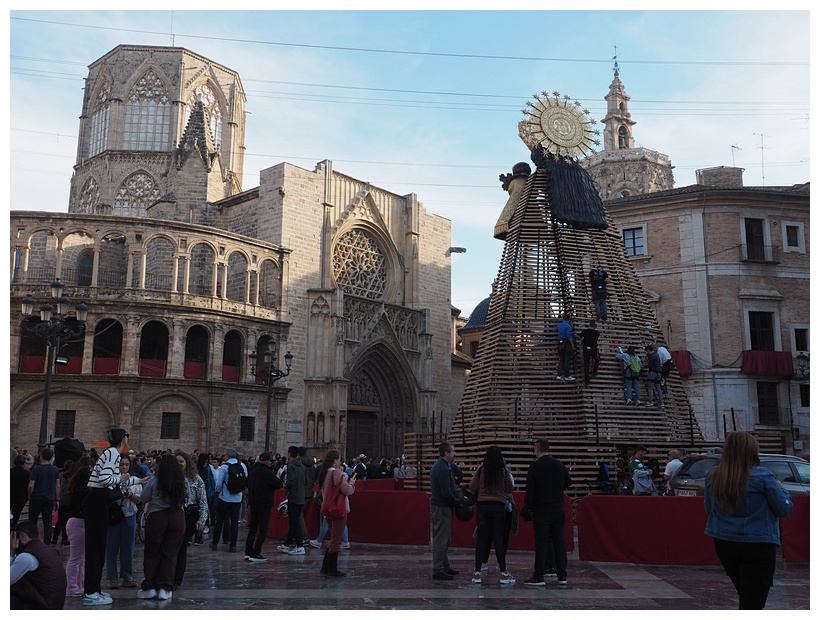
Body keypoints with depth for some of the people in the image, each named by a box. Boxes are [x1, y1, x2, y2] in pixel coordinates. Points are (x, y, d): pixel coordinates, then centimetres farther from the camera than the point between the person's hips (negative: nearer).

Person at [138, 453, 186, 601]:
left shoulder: (154, 481, -9)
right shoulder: (181, 482, -4)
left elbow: (143, 498, 1)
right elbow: (183, 499, 5)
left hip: (156, 518, -1)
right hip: (177, 518, 2)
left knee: (152, 553, 12)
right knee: (170, 553, 7)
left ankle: (149, 587, 15)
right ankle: (165, 588, 7)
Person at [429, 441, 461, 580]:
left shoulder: (437, 466, 14)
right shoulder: (443, 468, -19)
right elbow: (446, 492, -23)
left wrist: (456, 487, 7)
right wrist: (457, 502, -10)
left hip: (438, 505, 11)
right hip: (442, 507, -11)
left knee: (443, 539, 18)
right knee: (441, 539, -5)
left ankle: (444, 566, 27)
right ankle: (438, 570, -1)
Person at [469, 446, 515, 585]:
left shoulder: (481, 469, -2)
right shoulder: (503, 470, -3)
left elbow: (472, 487, 3)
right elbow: (509, 489, 5)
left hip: (482, 506, 1)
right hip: (499, 506, -1)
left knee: (481, 539, 4)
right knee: (499, 540, 5)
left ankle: (477, 573, 5)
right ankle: (503, 573, 8)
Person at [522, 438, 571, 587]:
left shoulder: (535, 466, -10)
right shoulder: (559, 464, 6)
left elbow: (529, 490, -10)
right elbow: (568, 482, 20)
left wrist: (529, 506, 1)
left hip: (541, 510, -5)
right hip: (558, 510, 5)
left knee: (541, 542, -3)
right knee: (559, 541, 9)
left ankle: (539, 576, -2)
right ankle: (562, 575, 12)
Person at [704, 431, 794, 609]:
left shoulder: (713, 476, -2)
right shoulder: (762, 476, -15)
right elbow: (785, 509, -5)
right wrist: (780, 489, 12)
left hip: (723, 544, 5)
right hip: (758, 546, -5)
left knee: (745, 596, 23)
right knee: (752, 602, 1)